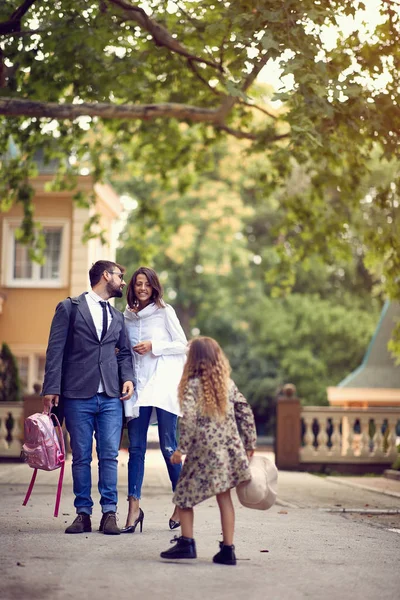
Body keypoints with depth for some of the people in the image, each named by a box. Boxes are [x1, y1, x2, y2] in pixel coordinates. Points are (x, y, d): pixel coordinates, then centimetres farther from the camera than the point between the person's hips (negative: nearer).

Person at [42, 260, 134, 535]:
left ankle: (109, 513, 2)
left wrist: (128, 378, 3)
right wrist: (51, 388, -8)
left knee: (109, 455, -2)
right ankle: (83, 513, 8)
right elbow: (56, 350, -1)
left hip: (111, 397, 4)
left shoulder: (117, 316, 20)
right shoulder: (69, 308, 4)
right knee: (81, 457, 1)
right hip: (78, 395, -4)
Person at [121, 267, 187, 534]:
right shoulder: (127, 316, 12)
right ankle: (134, 508, 0)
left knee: (168, 446, -3)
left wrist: (153, 347, -10)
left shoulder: (164, 311, 0)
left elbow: (182, 346, 0)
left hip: (163, 385, -4)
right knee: (136, 447, 0)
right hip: (138, 385, 4)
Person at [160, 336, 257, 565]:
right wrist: (250, 444, 16)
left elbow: (188, 419, -16)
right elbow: (245, 412, 9)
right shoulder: (228, 384, 9)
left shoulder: (192, 385, -6)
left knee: (184, 495, 9)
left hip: (203, 452, -5)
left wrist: (181, 448, -12)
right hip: (229, 449, 5)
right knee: (224, 497, 8)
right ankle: (228, 549, 7)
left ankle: (186, 543, 7)